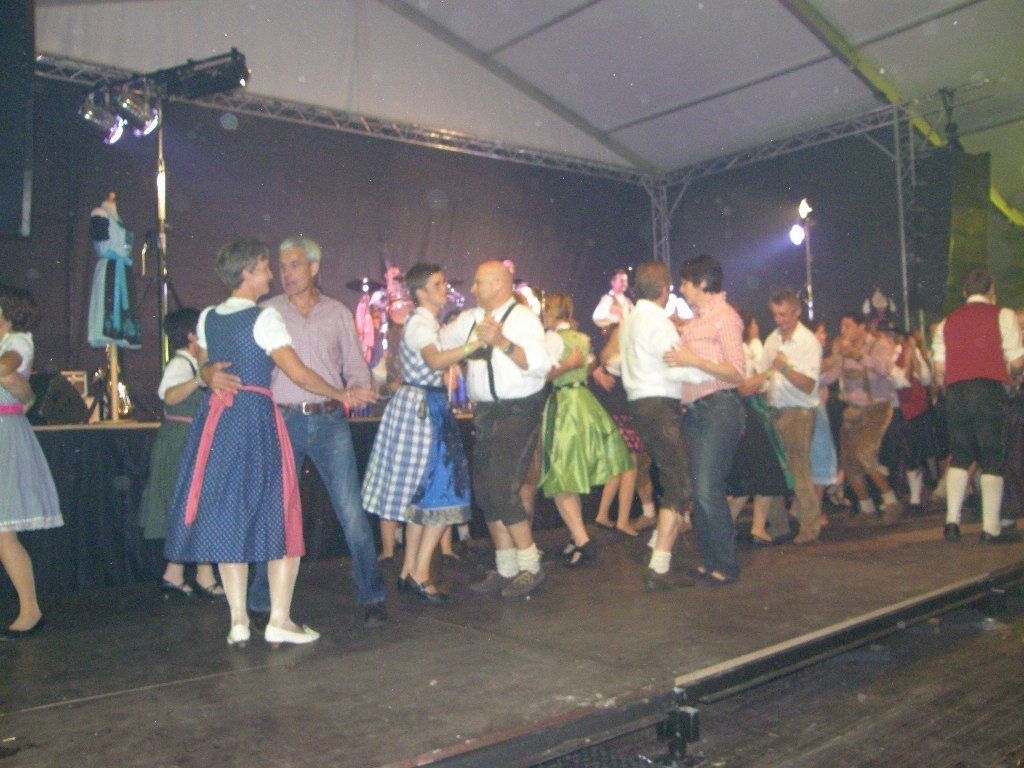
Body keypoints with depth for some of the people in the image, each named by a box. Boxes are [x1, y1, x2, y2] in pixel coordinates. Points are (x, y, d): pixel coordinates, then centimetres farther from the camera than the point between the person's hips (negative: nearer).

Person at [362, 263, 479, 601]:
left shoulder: (428, 323, 16)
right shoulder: (420, 324, -15)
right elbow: (435, 361, -34)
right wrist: (475, 344, -41)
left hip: (426, 407, 10)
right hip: (421, 406, -10)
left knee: (422, 491, 12)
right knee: (441, 488, -7)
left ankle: (409, 571, 17)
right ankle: (419, 573, -2)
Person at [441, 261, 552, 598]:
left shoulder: (523, 318, -9)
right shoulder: (471, 319, 13)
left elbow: (540, 364, -22)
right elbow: (437, 343, 24)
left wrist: (502, 342, -31)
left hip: (517, 413, -8)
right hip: (485, 414, 8)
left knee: (502, 490, -13)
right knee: (484, 492, 9)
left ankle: (529, 567, 3)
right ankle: (506, 569, 21)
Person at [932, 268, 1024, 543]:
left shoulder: (947, 321, 13)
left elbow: (939, 367, 7)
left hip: (955, 393, 4)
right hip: (989, 391, -4)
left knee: (960, 456, 13)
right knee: (992, 459, 2)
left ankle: (952, 520, 5)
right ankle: (991, 528, 3)